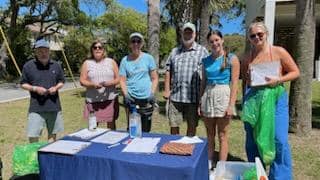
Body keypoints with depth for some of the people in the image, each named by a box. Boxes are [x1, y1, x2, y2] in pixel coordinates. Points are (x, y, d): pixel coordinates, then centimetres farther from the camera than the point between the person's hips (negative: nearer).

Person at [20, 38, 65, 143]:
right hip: (36, 108, -2)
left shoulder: (56, 65, 5)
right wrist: (35, 88, -14)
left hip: (54, 106, 3)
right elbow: (23, 84, 4)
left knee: (53, 133, 14)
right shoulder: (28, 66, -2)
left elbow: (61, 81, 14)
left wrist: (56, 87, -8)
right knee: (33, 136, -3)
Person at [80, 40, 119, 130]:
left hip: (110, 98, 1)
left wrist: (110, 83, -14)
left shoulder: (111, 62, 8)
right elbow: (82, 81, 3)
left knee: (111, 123, 6)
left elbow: (118, 79, 7)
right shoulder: (87, 63, 7)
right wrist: (93, 84, -16)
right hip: (93, 100, 0)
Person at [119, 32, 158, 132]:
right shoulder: (125, 60, 6)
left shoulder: (148, 58, 4)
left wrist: (152, 93, -6)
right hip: (131, 98, 0)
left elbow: (154, 78, 5)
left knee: (145, 129, 5)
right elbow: (122, 80, 6)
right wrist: (125, 94, -8)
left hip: (146, 98, 0)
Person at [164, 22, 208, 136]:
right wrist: (166, 90, 4)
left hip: (193, 97, -3)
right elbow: (168, 71, 13)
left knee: (192, 126, 9)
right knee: (173, 125, 11)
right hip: (175, 96, 3)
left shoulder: (202, 51, 3)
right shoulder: (175, 51, 14)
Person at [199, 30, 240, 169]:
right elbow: (203, 83, 12)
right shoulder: (206, 61, 9)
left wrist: (231, 105, -14)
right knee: (209, 135, 11)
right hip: (208, 97, 4)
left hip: (223, 96, -4)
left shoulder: (232, 59, -2)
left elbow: (235, 84, -7)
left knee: (222, 136, 3)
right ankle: (208, 165, 22)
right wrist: (200, 103, 7)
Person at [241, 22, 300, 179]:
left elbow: (295, 72, 3)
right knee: (252, 140, 9)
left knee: (279, 140, -6)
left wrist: (278, 80, -14)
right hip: (252, 99, 3)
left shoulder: (279, 52, 0)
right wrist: (244, 101, 9)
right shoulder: (247, 58, 8)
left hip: (275, 98, -3)